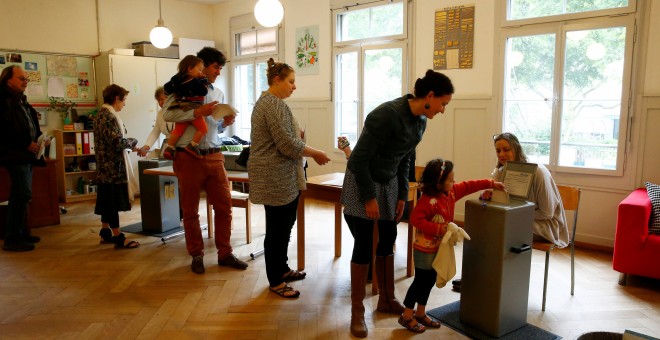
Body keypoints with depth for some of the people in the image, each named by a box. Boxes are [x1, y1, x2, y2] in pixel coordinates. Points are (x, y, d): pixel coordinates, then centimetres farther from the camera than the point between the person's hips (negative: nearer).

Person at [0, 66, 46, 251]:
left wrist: (39, 139, 5)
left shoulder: (21, 100, 18)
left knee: (20, 195, 13)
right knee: (23, 194, -10)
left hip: (26, 155, 9)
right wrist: (26, 144, -17)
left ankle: (21, 233, 22)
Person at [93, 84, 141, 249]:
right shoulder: (109, 116, -18)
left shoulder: (101, 114, 15)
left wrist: (130, 147, 13)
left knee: (107, 201, 16)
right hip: (112, 167, -10)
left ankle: (105, 233, 26)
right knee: (113, 202, -4)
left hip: (106, 166, 10)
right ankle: (118, 238, 2)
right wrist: (133, 141, -8)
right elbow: (117, 142, -25)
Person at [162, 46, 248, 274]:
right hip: (189, 157, -4)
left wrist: (225, 123, -1)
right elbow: (167, 114, -14)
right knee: (191, 211, 7)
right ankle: (196, 256, 22)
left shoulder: (218, 93, 15)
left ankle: (224, 254, 19)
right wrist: (198, 112, -21)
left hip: (214, 156, 5)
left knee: (224, 206, 5)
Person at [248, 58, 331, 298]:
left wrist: (298, 134, 11)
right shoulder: (274, 104, -17)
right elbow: (288, 144, -22)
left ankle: (282, 269, 33)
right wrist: (316, 153, -10)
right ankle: (276, 281, 12)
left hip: (281, 177, 11)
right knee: (278, 228, 0)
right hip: (276, 178, -11)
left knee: (284, 225, 19)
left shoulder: (268, 101, 17)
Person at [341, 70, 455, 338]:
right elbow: (360, 158, -23)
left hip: (389, 184, 7)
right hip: (361, 184, -7)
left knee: (388, 241, 12)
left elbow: (404, 160, 9)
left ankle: (386, 300, 29)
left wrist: (402, 195, 5)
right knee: (364, 245, -4)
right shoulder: (387, 114, -26)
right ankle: (357, 311, 10)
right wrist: (369, 197, -19)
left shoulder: (420, 122, -1)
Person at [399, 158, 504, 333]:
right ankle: (407, 316, 13)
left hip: (439, 247, 9)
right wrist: (438, 229, -29)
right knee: (420, 281, 0)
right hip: (425, 248, -9)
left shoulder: (452, 192, 1)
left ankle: (420, 313, 30)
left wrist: (491, 183, 12)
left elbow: (469, 186, 11)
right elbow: (416, 219, -29)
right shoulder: (428, 200, -26)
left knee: (430, 281, 16)